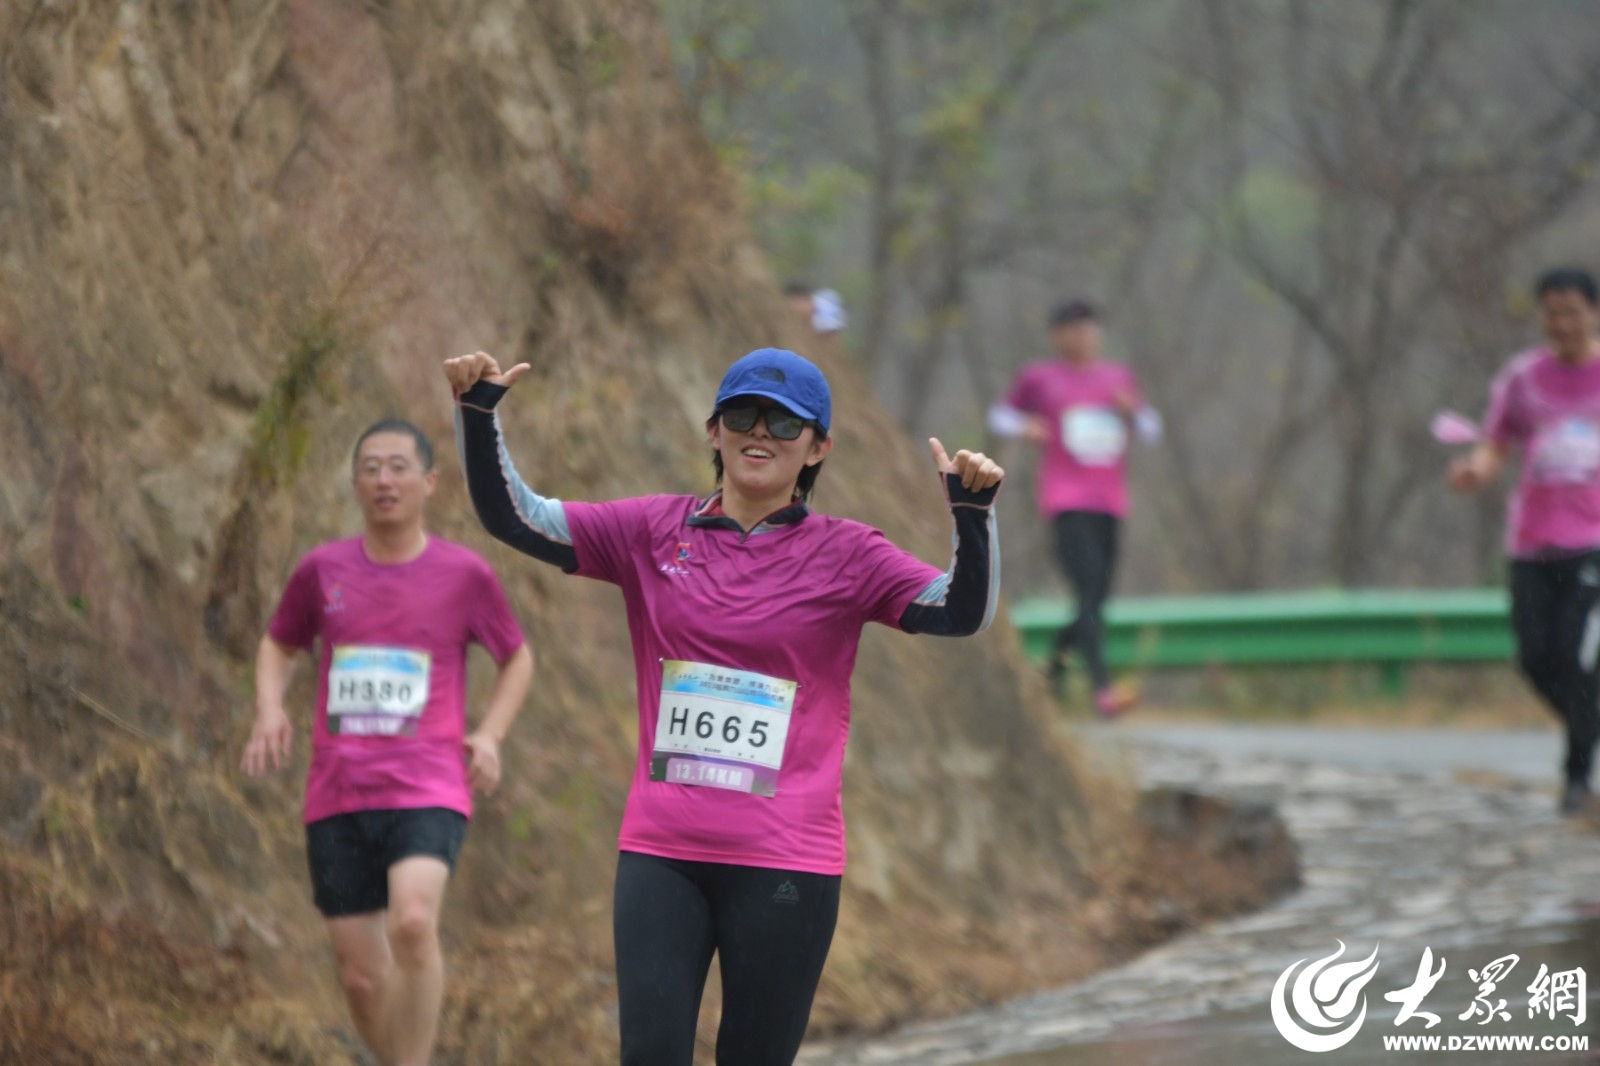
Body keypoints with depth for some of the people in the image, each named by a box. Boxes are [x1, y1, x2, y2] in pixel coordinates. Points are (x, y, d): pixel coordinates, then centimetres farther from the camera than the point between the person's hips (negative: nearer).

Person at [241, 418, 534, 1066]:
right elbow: (278, 646, 24)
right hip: (338, 797, 3)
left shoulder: (464, 575, 3)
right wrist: (269, 709, 3)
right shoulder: (323, 570, 7)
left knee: (412, 922, -30)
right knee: (362, 977, 3)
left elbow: (517, 658, 17)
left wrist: (490, 734, 1)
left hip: (428, 789, -3)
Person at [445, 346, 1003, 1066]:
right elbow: (512, 517, 4)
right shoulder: (652, 532, 7)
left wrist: (972, 513, -26)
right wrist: (478, 414, -11)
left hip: (786, 864, -1)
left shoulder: (843, 555, 2)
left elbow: (962, 612, -9)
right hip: (660, 851, 1)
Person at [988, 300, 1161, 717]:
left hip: (1109, 504, 5)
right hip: (1065, 501, -5)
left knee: (1097, 602, 7)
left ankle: (1057, 654, 37)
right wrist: (1022, 427, -9)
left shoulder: (1118, 377, 12)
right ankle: (1103, 688, -29)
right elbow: (1000, 416, 14)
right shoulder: (1039, 377, 3)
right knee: (1088, 592, -21)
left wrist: (1132, 411, -5)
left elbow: (1151, 430, 17)